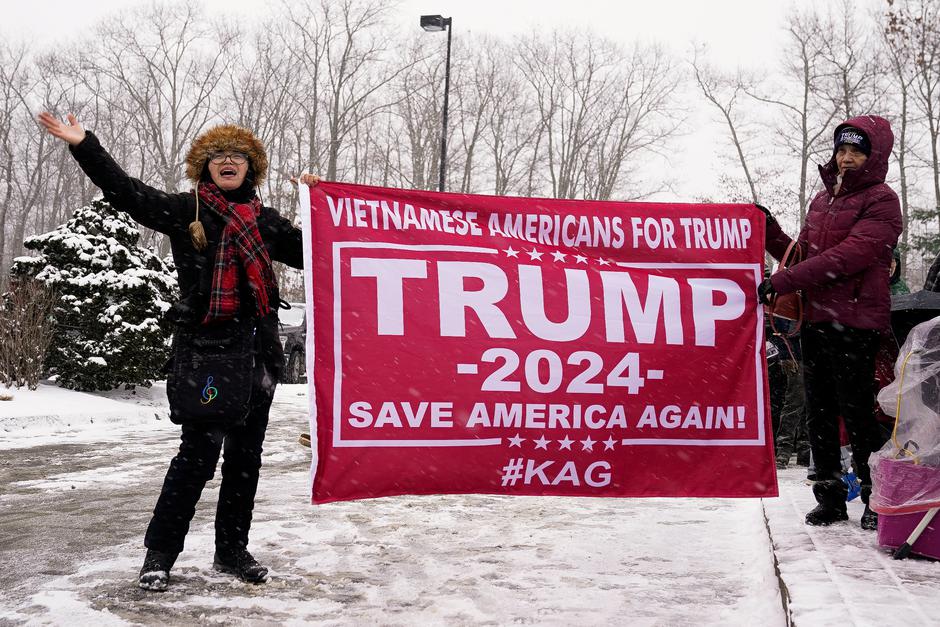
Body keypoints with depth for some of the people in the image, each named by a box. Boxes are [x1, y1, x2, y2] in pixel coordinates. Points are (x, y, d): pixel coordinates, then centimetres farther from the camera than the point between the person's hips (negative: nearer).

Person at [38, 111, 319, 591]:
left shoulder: (265, 221, 15)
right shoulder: (184, 210, 4)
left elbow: (310, 252, 21)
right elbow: (125, 192, -4)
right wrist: (83, 145, -12)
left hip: (256, 348, 5)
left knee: (246, 451, 8)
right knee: (200, 449, -9)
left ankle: (232, 548, 20)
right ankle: (159, 552, 4)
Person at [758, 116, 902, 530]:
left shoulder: (881, 201, -4)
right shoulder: (822, 200, 19)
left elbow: (848, 256, -17)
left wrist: (783, 281, -20)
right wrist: (769, 232, 6)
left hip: (855, 322, -7)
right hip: (816, 320, 7)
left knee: (855, 410, -5)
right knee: (819, 412, 9)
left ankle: (877, 497, 8)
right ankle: (830, 496, 18)